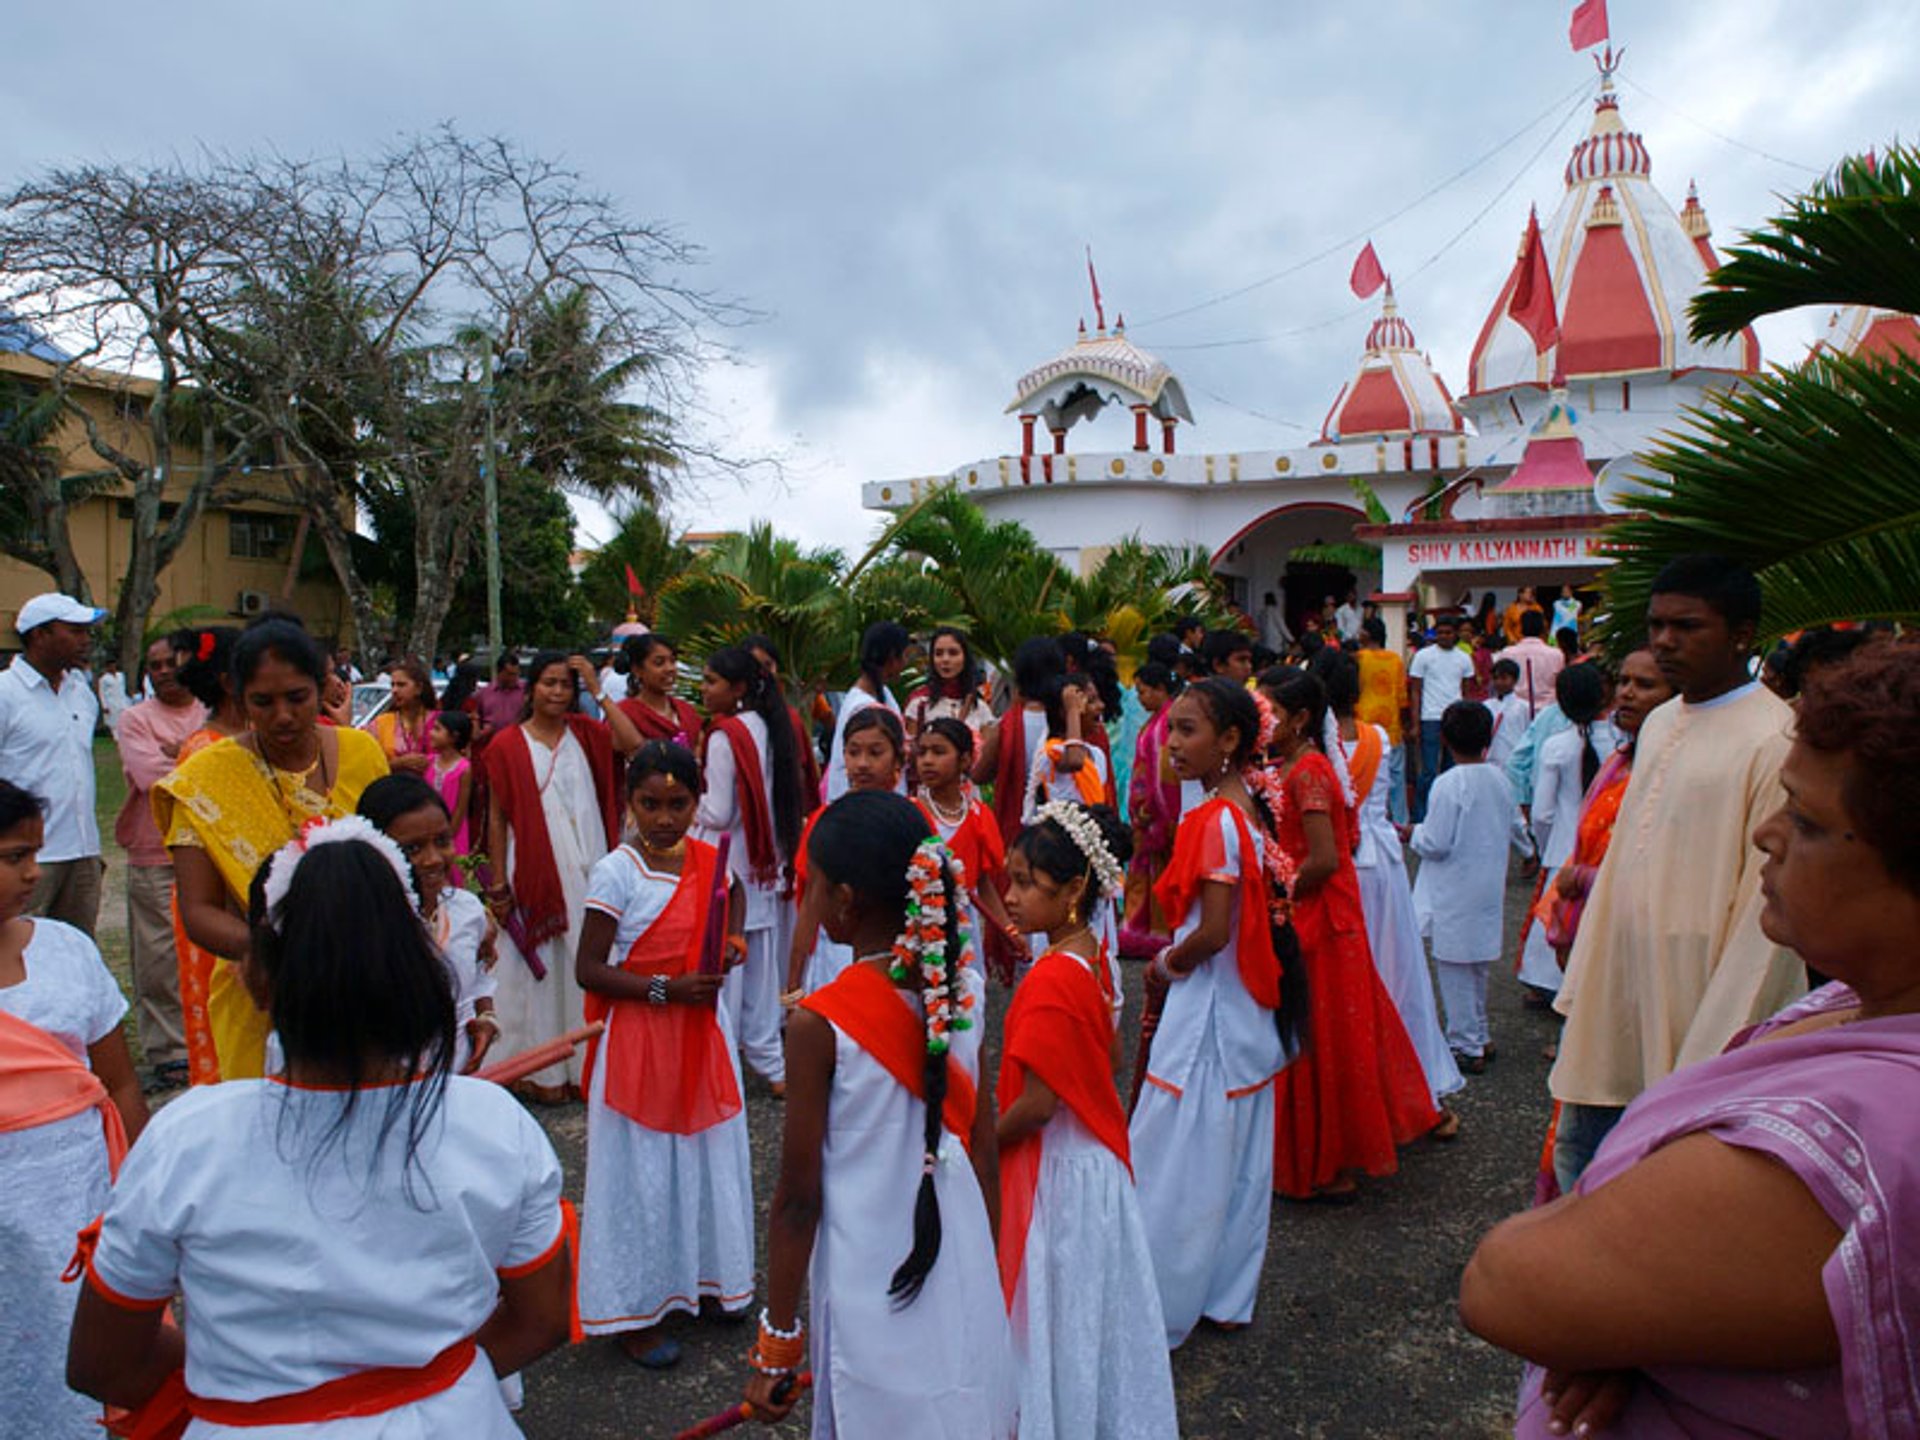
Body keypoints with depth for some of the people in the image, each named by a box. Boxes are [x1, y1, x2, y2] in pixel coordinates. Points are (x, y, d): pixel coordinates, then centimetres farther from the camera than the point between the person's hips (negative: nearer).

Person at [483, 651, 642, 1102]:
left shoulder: (585, 732, 6)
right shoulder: (508, 744, -1)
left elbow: (633, 743, -13)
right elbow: (497, 818, -1)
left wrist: (598, 690, -10)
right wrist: (498, 884, -4)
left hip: (588, 870, 3)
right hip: (534, 872, -2)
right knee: (538, 968, 5)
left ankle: (583, 1065, 20)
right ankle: (542, 1070, 16)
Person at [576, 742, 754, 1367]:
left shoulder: (709, 859, -1)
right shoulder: (617, 873, -16)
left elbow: (732, 894, 23)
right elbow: (588, 970, -16)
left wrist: (732, 938, 4)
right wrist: (665, 989, -23)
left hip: (703, 1033, 6)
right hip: (639, 1039, -5)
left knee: (708, 1157, 17)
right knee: (642, 1171, 6)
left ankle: (702, 1277, 38)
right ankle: (633, 1311, 23)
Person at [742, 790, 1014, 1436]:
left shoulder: (818, 1025, -21)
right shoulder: (962, 992, -7)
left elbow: (799, 1197, -14)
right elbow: (985, 1152, 2)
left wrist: (778, 1339, -2)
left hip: (871, 1293, -4)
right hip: (964, 1276, 4)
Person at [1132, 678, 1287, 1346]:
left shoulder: (1213, 821, -21)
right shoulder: (1249, 811, 5)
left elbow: (1213, 933, -24)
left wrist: (1164, 966, -7)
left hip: (1206, 1013, -9)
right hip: (1247, 1013, 9)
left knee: (1176, 1169, 4)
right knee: (1238, 1163, 18)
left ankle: (1162, 1309, 16)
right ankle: (1229, 1298, 32)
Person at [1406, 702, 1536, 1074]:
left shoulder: (1448, 785, -20)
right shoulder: (1499, 779, 2)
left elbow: (1436, 843, -20)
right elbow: (1516, 828, 17)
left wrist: (1413, 834, 0)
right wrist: (1529, 848, 38)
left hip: (1454, 896, -7)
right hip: (1488, 888, 8)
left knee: (1455, 970, 3)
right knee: (1478, 965, 20)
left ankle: (1467, 1048, 9)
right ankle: (1479, 1037, 31)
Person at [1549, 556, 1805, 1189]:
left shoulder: (1776, 740, -15)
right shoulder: (1660, 723, 10)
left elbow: (1771, 914, -17)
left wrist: (1712, 1058, -17)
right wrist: (1582, 981, 13)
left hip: (1696, 1006, -7)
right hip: (1618, 994, 7)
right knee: (1578, 1151, 15)